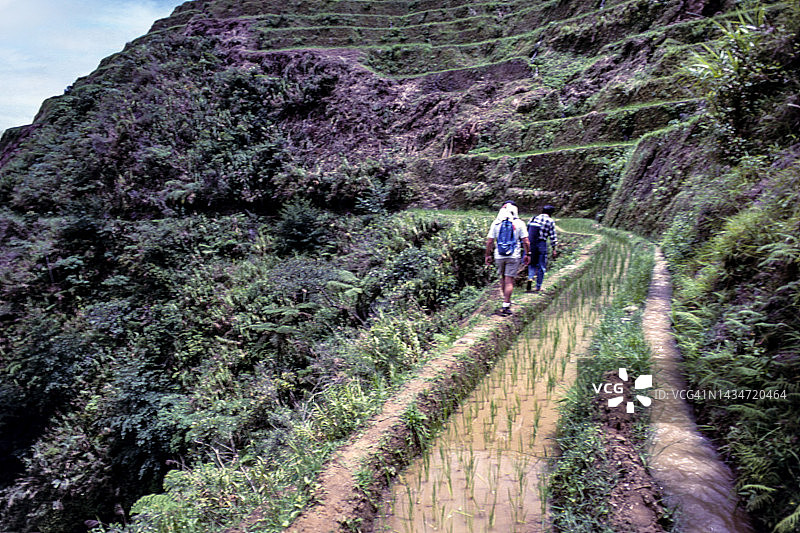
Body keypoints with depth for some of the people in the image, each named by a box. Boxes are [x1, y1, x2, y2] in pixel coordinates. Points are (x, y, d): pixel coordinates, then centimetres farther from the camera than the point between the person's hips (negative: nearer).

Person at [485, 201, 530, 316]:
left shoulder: (496, 223, 0)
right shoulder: (519, 223, -4)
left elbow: (489, 241, 1)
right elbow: (525, 241, -4)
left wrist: (488, 255, 9)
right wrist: (527, 254, 7)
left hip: (499, 256, 2)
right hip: (514, 256, -2)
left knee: (503, 278, 20)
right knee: (509, 281, -1)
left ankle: (506, 300, 30)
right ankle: (505, 306, -2)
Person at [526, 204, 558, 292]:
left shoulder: (533, 219, 11)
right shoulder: (550, 221, -2)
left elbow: (527, 232, 12)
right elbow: (553, 236, -5)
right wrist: (554, 249, -2)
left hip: (531, 245, 4)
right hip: (541, 245, -3)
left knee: (532, 264, 18)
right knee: (541, 267, 8)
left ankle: (530, 278, -8)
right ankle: (538, 287, 11)